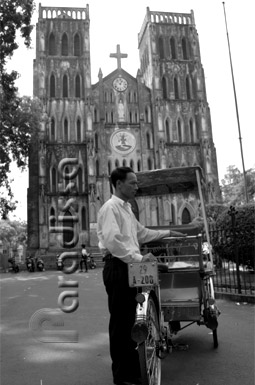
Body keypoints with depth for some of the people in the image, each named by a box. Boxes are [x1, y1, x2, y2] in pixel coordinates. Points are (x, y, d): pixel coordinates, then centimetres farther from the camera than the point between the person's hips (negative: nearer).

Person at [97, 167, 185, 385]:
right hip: (117, 267, -10)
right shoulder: (111, 208, -13)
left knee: (128, 319, 17)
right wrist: (138, 257, -26)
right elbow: (113, 240, -25)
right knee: (120, 321, -1)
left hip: (128, 267, 10)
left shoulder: (127, 208, 18)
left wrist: (167, 233, 27)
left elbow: (142, 233, 27)